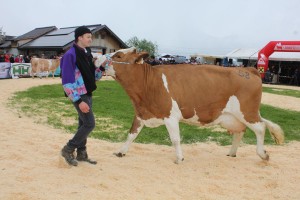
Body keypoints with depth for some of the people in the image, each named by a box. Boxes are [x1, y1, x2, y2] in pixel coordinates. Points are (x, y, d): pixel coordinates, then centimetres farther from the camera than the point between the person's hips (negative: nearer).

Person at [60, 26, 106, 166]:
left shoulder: (87, 54, 9)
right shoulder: (71, 55, -16)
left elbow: (94, 77, 15)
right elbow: (67, 81, -20)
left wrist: (101, 67, -4)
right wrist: (78, 100, -23)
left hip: (87, 93, 8)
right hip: (79, 95, -8)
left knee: (83, 124, 13)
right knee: (89, 124, -9)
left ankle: (81, 153, 24)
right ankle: (68, 150, 4)